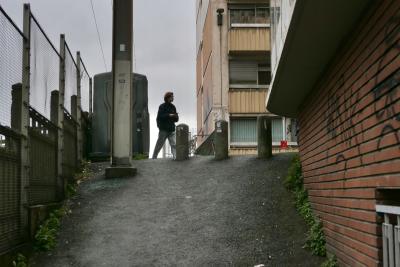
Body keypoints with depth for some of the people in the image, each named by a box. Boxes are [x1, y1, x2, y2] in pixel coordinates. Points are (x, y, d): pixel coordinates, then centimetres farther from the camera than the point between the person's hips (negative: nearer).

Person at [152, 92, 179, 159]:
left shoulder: (173, 107, 13)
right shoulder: (162, 106, -3)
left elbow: (176, 119, 15)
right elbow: (160, 116, -15)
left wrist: (176, 117, -8)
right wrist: (169, 115, -20)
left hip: (171, 130, 4)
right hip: (163, 129, -4)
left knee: (174, 144, -9)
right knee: (159, 144, 4)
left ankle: (175, 157, -14)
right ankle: (154, 157, 16)